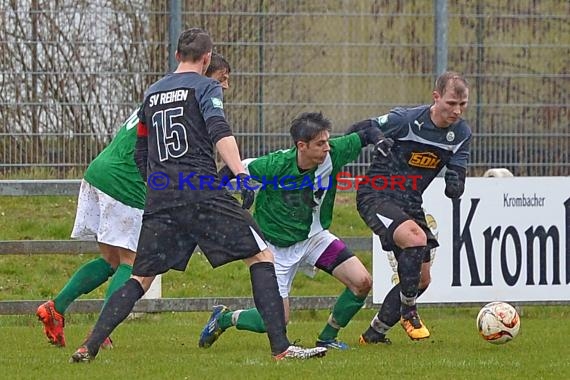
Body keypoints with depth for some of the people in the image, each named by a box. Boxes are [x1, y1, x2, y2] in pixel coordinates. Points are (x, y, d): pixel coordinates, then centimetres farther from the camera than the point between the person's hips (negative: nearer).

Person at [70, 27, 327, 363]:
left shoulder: (152, 93, 21)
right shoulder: (205, 87, 4)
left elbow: (140, 155, 27)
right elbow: (219, 130, -14)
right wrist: (241, 173, -25)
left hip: (159, 198, 5)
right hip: (203, 193, -5)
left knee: (142, 278, 12)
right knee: (262, 257, 0)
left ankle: (89, 347, 0)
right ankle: (281, 347, -11)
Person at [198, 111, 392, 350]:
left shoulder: (332, 154, -18)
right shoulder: (275, 165, -29)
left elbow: (367, 135, -6)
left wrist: (380, 142, -26)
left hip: (314, 236, 5)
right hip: (278, 247, -5)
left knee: (362, 282, -12)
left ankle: (327, 338, 10)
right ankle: (224, 318, 22)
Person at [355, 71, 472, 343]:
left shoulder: (462, 134, -2)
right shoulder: (406, 120, -20)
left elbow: (454, 191, -4)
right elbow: (358, 133, -10)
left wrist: (454, 184, -24)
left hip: (410, 204, 7)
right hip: (376, 196, -7)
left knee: (421, 280, 5)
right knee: (416, 238, -32)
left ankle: (374, 333, 21)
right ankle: (408, 311, -14)